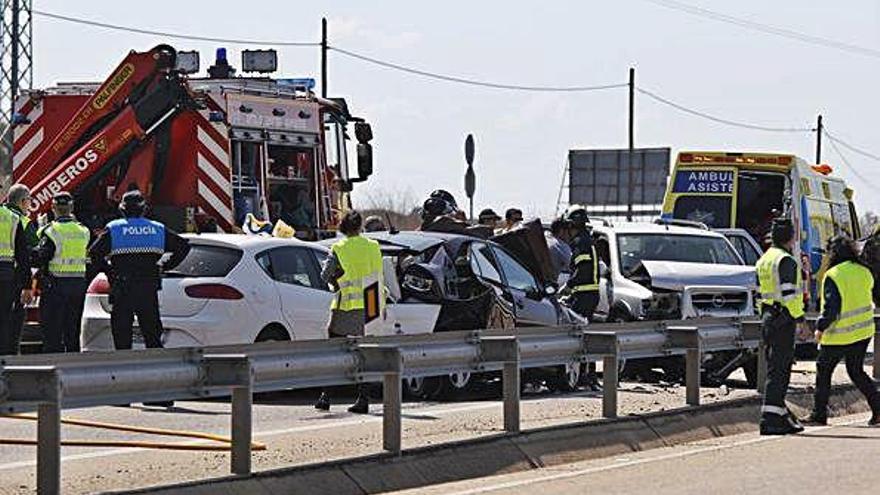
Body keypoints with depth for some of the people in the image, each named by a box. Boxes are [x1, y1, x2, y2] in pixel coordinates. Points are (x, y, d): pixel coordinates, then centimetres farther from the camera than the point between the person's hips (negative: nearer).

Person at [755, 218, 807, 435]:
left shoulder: (763, 261, 16)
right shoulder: (786, 261, -13)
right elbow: (789, 294, -19)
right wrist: (800, 319, -14)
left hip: (767, 317, 9)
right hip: (783, 319, -9)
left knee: (776, 368, 14)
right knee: (778, 370, -9)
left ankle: (782, 415, 18)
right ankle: (770, 420, -12)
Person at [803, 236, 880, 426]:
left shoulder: (832, 276, -17)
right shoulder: (864, 272, 4)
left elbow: (831, 306, -20)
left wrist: (820, 327, -11)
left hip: (839, 335, -7)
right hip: (863, 331, 7)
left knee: (823, 371, 6)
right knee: (856, 371, 17)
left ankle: (819, 415, 7)